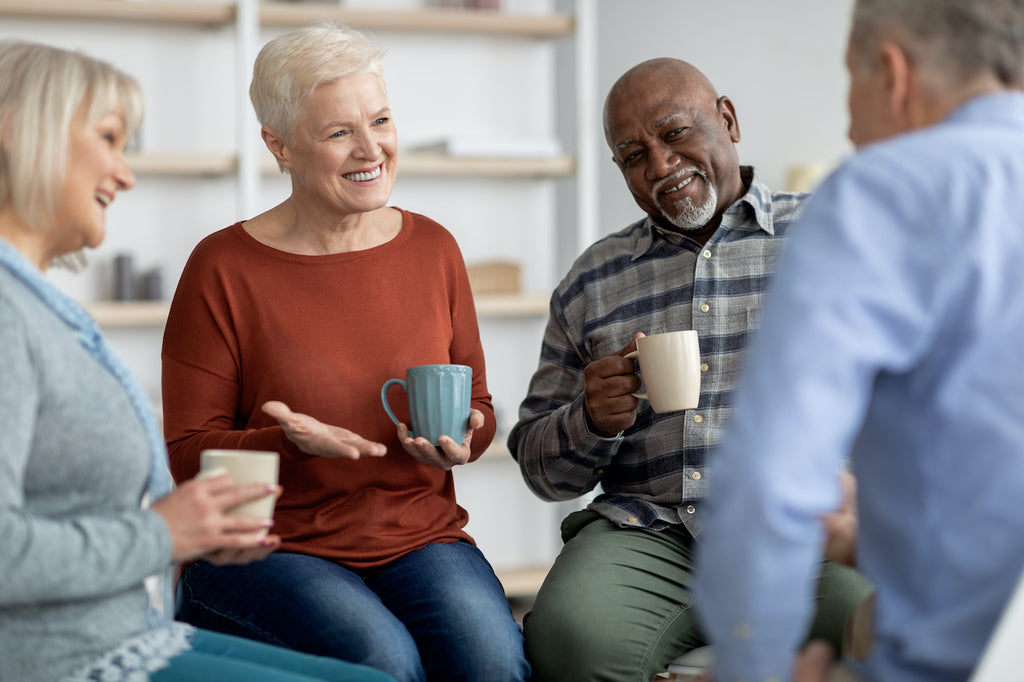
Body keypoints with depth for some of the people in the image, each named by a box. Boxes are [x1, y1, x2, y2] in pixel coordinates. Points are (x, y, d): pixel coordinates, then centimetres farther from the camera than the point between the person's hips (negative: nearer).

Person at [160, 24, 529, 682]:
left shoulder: (433, 248, 8)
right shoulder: (224, 268, -4)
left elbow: (478, 409, 16)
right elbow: (187, 453, -3)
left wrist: (462, 438, -8)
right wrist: (287, 442, -22)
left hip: (421, 537, 3)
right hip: (268, 547, -2)